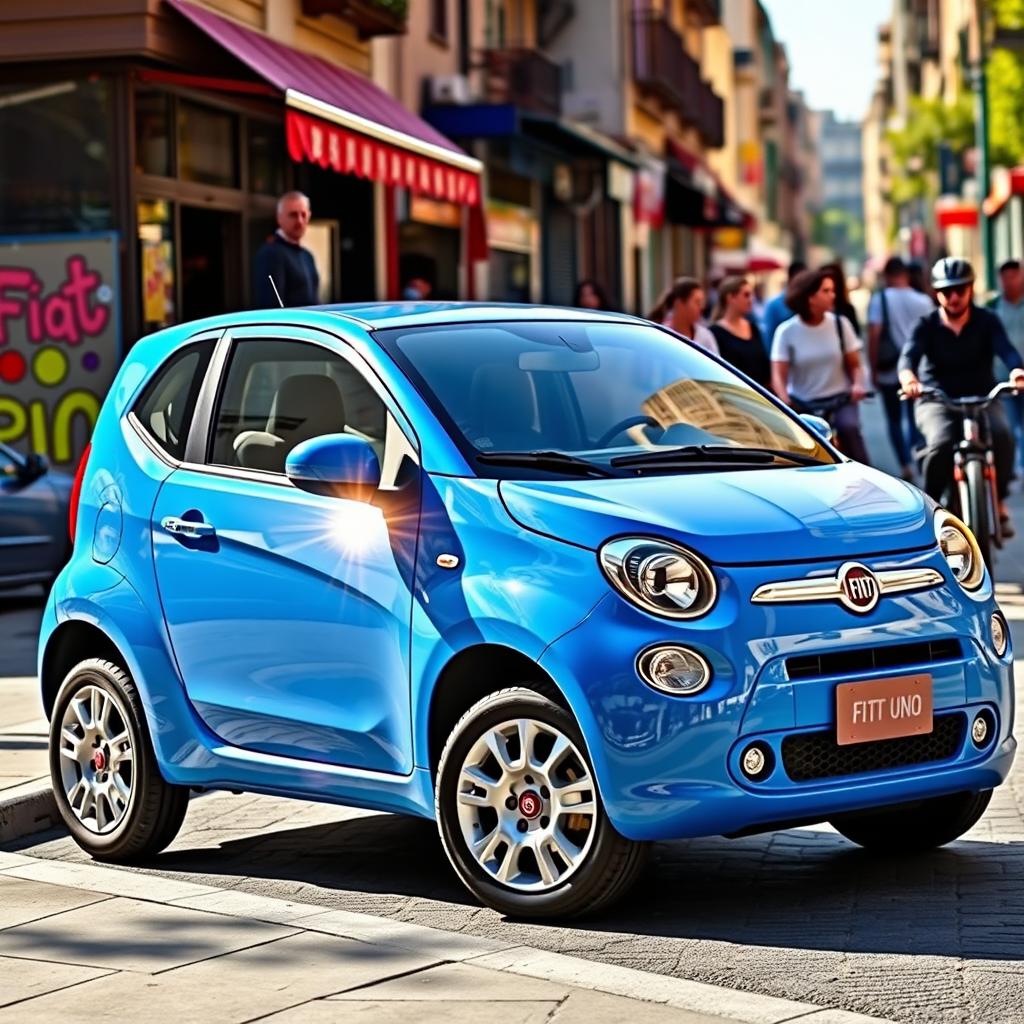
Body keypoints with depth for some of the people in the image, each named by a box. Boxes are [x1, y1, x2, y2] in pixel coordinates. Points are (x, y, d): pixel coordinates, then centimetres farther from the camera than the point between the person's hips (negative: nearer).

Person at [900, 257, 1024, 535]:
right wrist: (908, 377, -48)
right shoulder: (927, 326, -4)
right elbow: (909, 355, -22)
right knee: (941, 443, -32)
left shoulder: (987, 321, -2)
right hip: (937, 400, -1)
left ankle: (998, 501, -10)